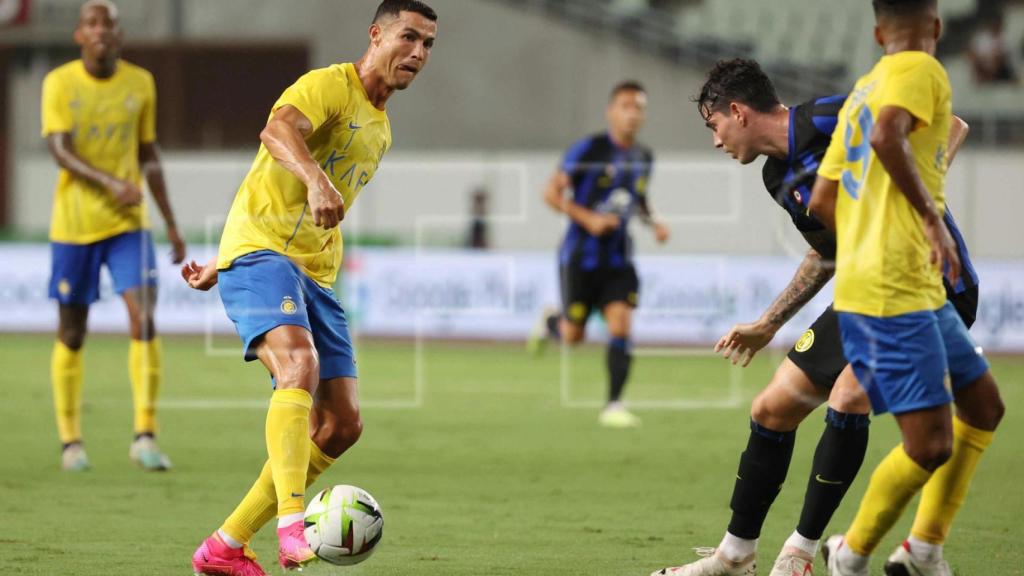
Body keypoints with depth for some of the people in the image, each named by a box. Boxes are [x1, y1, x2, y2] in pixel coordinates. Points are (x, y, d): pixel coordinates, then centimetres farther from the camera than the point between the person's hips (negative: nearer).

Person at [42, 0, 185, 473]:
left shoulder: (140, 83, 5)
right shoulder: (59, 84, -4)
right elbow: (60, 151, -15)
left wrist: (171, 224, 13)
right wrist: (111, 183, -30)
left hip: (128, 222, 1)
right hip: (73, 223, -1)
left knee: (144, 319, -15)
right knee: (72, 334, 5)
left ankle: (145, 435, -12)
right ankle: (70, 441, 17)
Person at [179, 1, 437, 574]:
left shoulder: (381, 128, 21)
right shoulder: (329, 86, -6)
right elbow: (279, 130, -29)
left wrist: (223, 264, 27)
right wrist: (316, 178, -50)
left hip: (316, 272, 9)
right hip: (260, 252, -9)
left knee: (343, 424, 0)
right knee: (300, 362, -34)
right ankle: (292, 528, -45)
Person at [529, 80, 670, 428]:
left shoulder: (644, 158, 6)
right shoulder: (588, 150, -12)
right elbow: (552, 193, -10)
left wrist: (653, 222, 5)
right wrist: (588, 218, -22)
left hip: (618, 260, 4)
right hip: (581, 257, -4)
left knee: (621, 325, -13)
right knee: (573, 336, 5)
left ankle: (614, 406, -9)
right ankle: (550, 322, 42)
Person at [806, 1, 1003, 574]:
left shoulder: (862, 90, 19)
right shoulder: (921, 71, -7)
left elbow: (822, 201, 20)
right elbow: (887, 135, -28)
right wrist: (933, 218, -24)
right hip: (895, 295, -10)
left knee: (984, 405, 16)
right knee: (931, 445, -10)